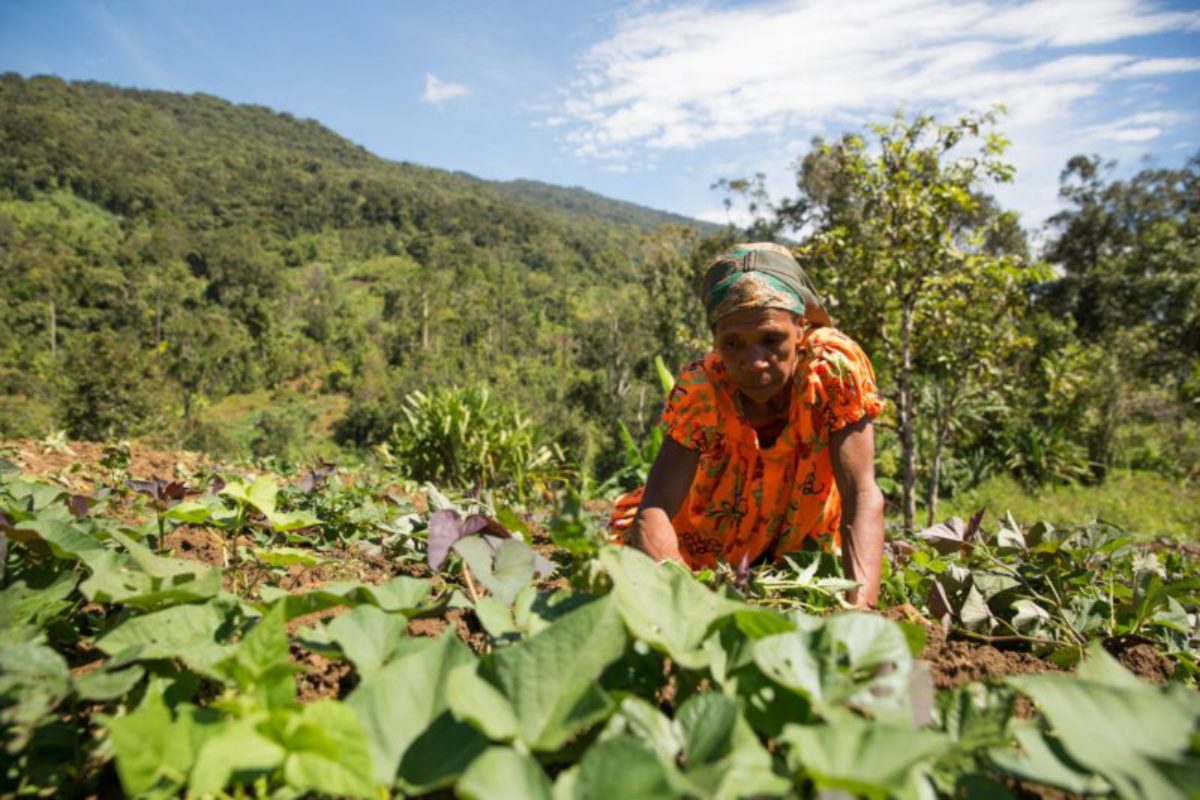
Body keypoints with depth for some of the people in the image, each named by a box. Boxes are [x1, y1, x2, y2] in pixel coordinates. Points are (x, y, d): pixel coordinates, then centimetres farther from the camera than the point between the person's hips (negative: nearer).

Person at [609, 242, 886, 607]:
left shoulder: (837, 365, -30)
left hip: (801, 535, 2)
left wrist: (860, 609, -50)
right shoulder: (699, 389, -30)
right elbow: (654, 511, -36)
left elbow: (863, 495, -34)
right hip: (711, 538, -1)